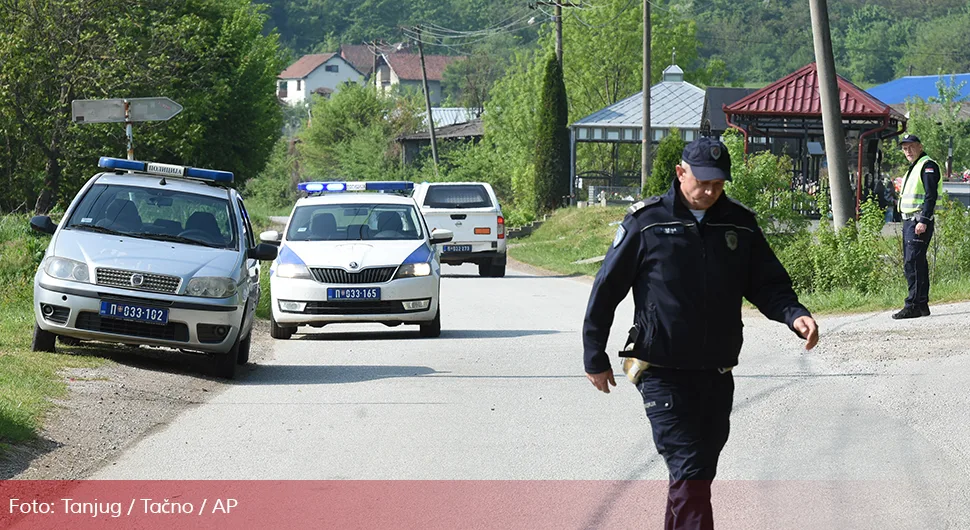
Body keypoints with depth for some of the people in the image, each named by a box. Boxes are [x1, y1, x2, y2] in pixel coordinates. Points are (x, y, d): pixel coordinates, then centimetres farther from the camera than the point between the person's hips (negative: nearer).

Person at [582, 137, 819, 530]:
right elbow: (606, 289, 0)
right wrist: (595, 357, 2)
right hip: (662, 375, -5)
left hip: (717, 375, 5)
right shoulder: (647, 222, -5)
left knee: (699, 470, 13)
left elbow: (768, 284, 9)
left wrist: (794, 315, -13)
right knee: (689, 471, -14)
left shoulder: (740, 225, 6)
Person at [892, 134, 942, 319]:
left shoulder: (928, 166, -8)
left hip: (919, 221, -10)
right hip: (908, 221, 10)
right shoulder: (913, 168, 22)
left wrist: (923, 221, -24)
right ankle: (922, 305, 14)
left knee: (913, 263, -15)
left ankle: (913, 305, -18)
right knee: (913, 263, 10)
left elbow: (931, 195, -17)